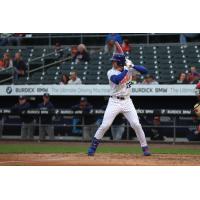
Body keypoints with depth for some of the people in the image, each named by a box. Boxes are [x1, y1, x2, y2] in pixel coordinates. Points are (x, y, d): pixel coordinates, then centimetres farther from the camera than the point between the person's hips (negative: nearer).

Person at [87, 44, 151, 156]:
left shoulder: (129, 69, 1)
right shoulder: (111, 73, -7)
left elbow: (145, 71, -4)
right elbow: (117, 80, -28)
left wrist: (132, 66, -17)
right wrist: (127, 68, -23)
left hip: (127, 102, 2)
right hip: (114, 102, -2)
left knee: (136, 124, -7)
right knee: (105, 125, -6)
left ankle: (145, 147, 4)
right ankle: (93, 146, 8)